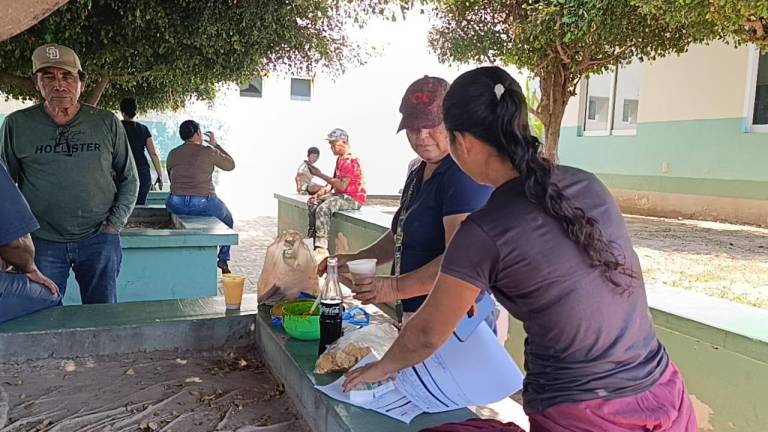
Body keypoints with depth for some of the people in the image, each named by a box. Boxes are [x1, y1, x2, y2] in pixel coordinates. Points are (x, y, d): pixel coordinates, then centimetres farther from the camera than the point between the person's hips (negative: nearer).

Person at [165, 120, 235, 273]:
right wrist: (215, 144, 16)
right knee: (228, 220, 26)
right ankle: (223, 260, 24)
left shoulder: (173, 154, 8)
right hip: (204, 204, -3)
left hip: (177, 205, 3)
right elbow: (231, 165, 10)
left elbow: (172, 179, 19)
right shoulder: (209, 152, -4)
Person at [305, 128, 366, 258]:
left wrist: (320, 175, -22)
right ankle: (312, 237, 10)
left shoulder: (351, 161, -18)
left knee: (323, 208, -30)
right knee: (312, 202, 8)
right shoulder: (340, 159, 14)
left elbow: (342, 185, -27)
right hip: (340, 195, 11)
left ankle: (322, 248, -32)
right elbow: (334, 181, 16)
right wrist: (321, 192, -1)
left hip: (353, 199, -11)